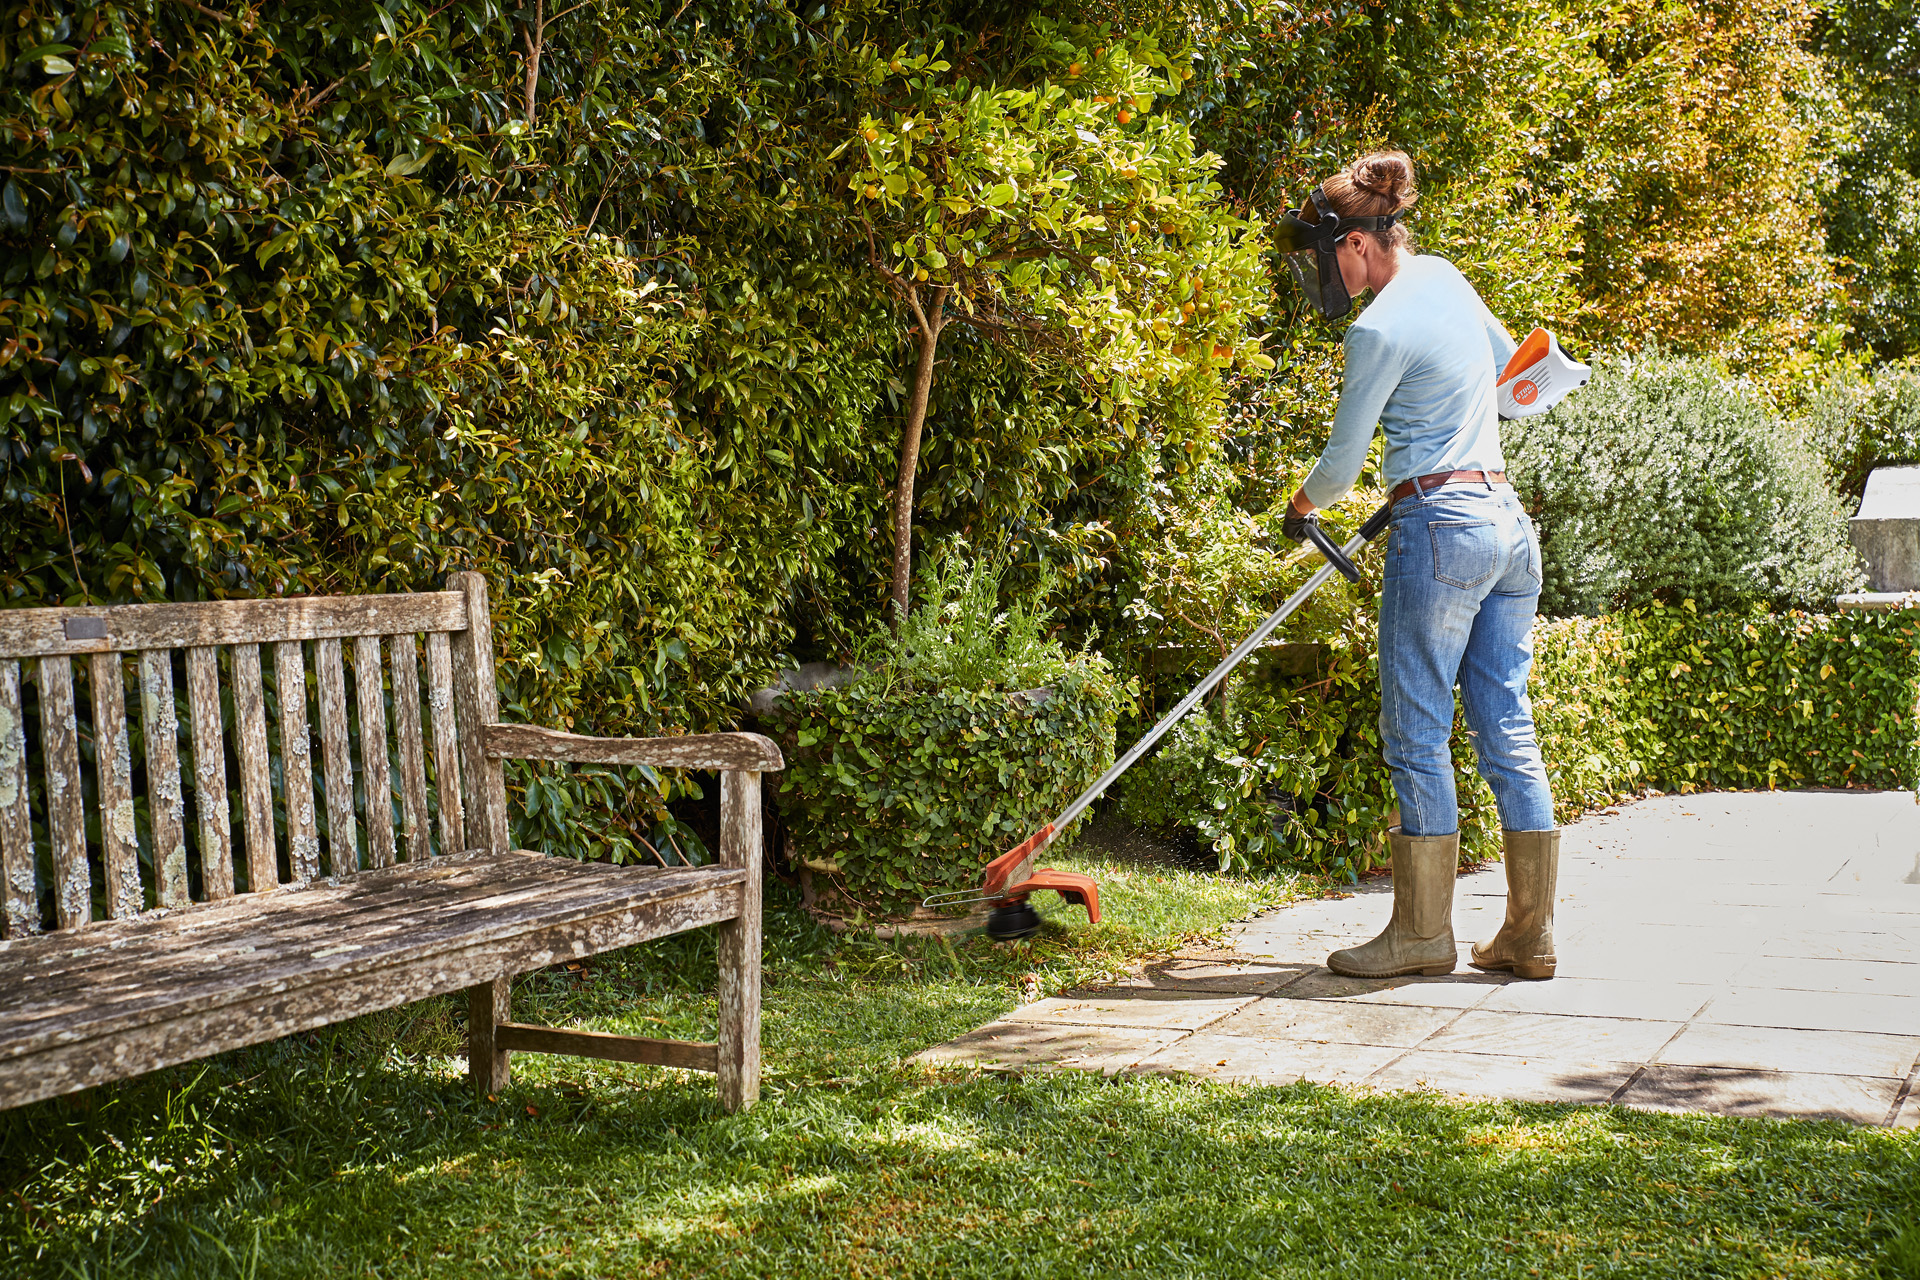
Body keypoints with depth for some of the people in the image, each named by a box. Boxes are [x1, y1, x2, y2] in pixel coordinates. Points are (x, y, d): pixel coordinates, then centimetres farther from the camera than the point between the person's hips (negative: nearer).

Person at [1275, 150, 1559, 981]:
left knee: (1416, 733, 1)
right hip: (1508, 521, 9)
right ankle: (1530, 935, 12)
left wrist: (1301, 506, 16)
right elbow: (1512, 362, 31)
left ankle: (1422, 931, 7)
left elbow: (1343, 459, -6)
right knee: (1507, 731, 8)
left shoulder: (1380, 328, -12)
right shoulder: (1445, 278, 13)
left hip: (1440, 528, -9)